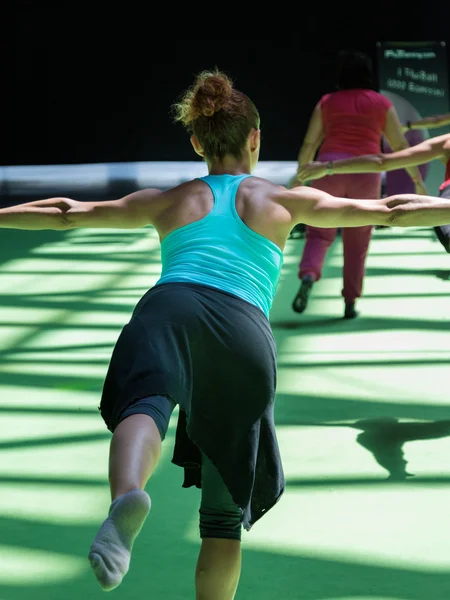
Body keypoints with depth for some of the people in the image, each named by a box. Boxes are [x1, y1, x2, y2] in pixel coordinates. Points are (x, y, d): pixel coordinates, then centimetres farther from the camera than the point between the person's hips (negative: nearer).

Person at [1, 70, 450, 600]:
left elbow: (65, 213, 35)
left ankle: (127, 497, -64)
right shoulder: (285, 201, 29)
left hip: (169, 306, 0)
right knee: (224, 514, 9)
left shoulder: (170, 201, 31)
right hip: (245, 328, 0)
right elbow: (392, 211, 28)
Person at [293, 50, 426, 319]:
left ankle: (308, 276, -27)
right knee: (357, 243, 10)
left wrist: (300, 178, 15)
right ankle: (350, 302, 10)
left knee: (319, 233, 2)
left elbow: (309, 143, 8)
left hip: (330, 168, 0)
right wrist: (418, 180, 15)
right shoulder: (382, 103, 10)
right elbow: (401, 145, 9)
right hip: (366, 173, 0)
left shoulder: (327, 102, 11)